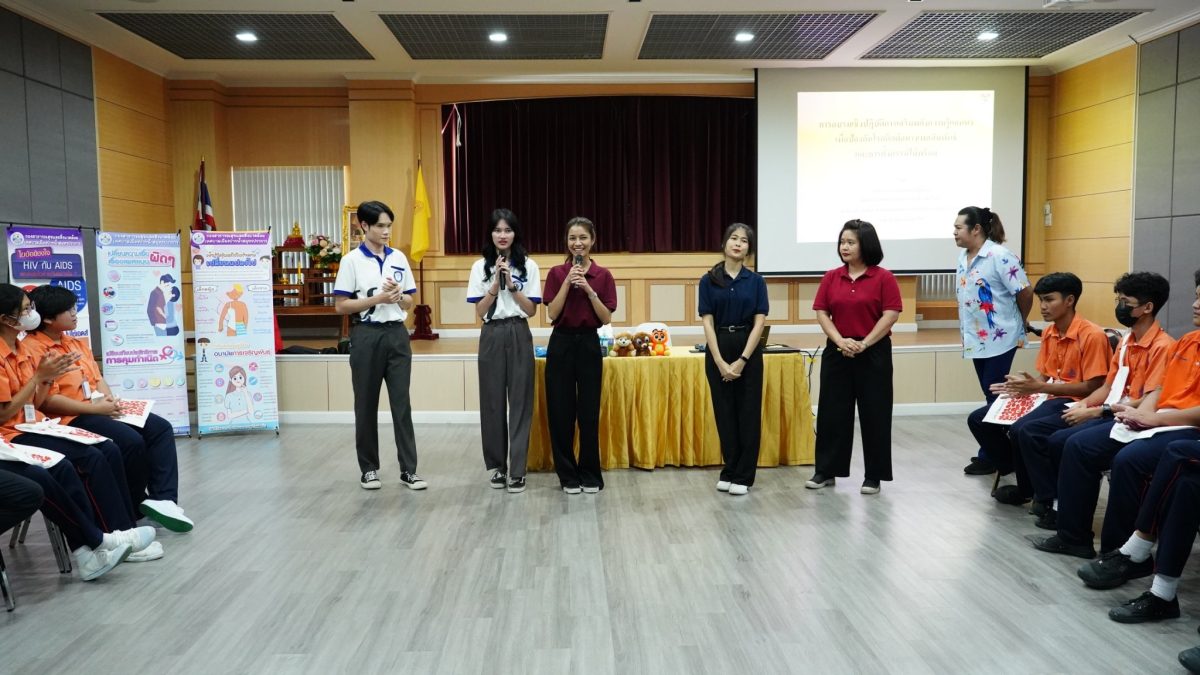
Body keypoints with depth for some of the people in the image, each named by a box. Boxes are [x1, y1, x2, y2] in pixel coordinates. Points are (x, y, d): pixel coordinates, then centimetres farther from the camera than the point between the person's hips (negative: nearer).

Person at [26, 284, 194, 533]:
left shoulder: (76, 343, 18)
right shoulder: (34, 349, -11)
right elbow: (47, 401, -19)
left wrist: (110, 399, -4)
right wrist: (94, 408, -18)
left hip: (100, 409, 10)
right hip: (71, 418, -9)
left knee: (161, 428, -6)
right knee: (131, 441, -27)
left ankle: (162, 498, -16)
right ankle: (134, 508, -5)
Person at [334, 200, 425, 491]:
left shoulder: (399, 258, 8)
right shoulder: (352, 260, -4)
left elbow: (410, 302, 13)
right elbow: (341, 306, -7)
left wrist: (398, 295, -9)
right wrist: (377, 299, -16)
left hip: (397, 334, 3)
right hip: (367, 335, -3)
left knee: (402, 402, 3)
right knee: (366, 405, 6)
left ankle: (409, 469, 8)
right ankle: (368, 469, 18)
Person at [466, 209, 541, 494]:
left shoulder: (528, 266, 2)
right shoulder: (480, 267, 4)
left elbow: (531, 310, -1)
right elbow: (479, 311, 0)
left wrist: (512, 286, -12)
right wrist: (495, 286, -12)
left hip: (519, 336, -1)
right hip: (492, 337, 1)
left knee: (520, 401, -2)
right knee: (493, 401, 4)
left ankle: (517, 470, 3)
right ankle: (497, 466, 16)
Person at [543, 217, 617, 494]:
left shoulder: (603, 275, 2)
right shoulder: (557, 273, 2)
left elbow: (606, 318, -3)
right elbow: (552, 314, -7)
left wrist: (588, 289, -15)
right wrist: (568, 282, -14)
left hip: (589, 344, 0)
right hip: (561, 343, 0)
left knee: (589, 412, 3)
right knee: (560, 411, 2)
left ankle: (590, 474, 16)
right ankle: (568, 474, 14)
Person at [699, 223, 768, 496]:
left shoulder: (756, 281, 1)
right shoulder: (708, 280, 0)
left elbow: (759, 323, -4)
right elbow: (708, 323, -4)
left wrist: (742, 360, -13)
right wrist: (720, 362, -13)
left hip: (748, 350, 0)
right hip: (718, 349, 0)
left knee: (748, 413, 2)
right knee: (725, 412, 7)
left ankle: (743, 476, 10)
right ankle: (729, 471, 19)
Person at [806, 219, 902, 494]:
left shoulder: (883, 278, -4)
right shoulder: (831, 277, 6)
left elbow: (891, 315, -10)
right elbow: (821, 312, 2)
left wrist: (864, 343, -17)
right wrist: (840, 341, -13)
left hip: (874, 353, -3)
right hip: (837, 352, 3)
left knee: (874, 413, 3)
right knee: (832, 411, 7)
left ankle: (873, 476, 14)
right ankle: (826, 470, 18)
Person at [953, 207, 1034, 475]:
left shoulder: (999, 256, -18)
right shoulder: (963, 257, 8)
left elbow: (1025, 293, -15)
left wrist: (1018, 322, 0)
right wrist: (964, 330, 14)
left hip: (999, 339, -8)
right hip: (976, 339, 8)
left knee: (995, 397, -1)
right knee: (991, 397, 15)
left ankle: (989, 457, 6)